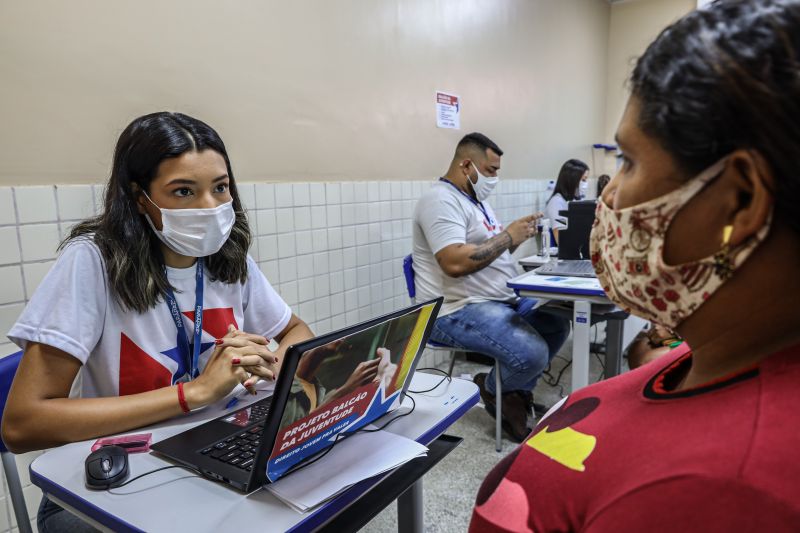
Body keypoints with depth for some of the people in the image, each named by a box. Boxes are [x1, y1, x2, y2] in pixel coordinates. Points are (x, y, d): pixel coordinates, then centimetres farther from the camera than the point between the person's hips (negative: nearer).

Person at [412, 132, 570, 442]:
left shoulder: (476, 200, 17)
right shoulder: (441, 200, -15)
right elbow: (455, 262, -29)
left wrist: (516, 238, 1)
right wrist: (507, 235, -18)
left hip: (502, 300, 11)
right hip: (458, 311, -11)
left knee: (558, 325, 13)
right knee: (532, 354, -25)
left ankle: (517, 393, 23)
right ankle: (493, 389, 8)